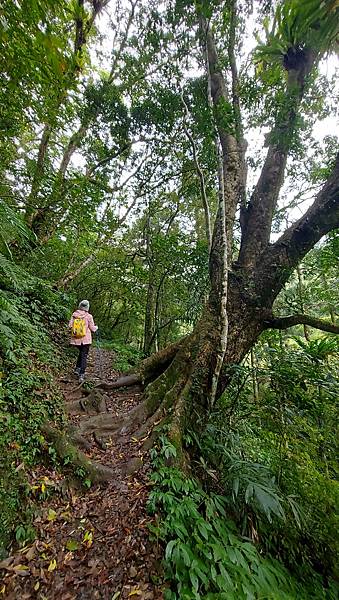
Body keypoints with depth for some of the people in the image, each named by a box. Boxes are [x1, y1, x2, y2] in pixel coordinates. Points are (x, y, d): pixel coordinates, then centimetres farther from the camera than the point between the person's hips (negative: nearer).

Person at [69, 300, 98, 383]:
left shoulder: (74, 315, -3)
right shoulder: (89, 316, -11)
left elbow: (70, 326, -1)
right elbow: (92, 329, -5)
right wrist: (96, 327, 17)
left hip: (76, 339, 4)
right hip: (85, 339, -4)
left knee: (81, 353, 28)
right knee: (84, 356, 4)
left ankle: (77, 369, 24)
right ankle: (81, 375, 3)